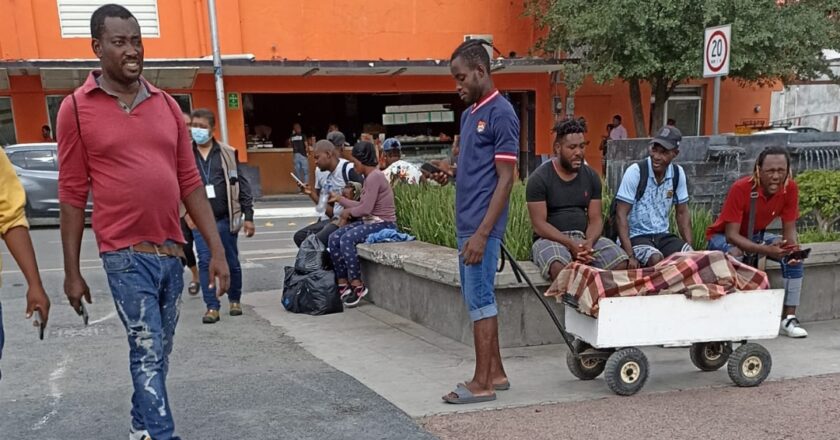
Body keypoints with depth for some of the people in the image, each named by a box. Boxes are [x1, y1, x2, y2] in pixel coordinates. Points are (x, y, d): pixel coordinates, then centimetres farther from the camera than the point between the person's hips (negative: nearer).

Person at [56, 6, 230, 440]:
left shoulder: (166, 104, 8)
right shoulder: (76, 108, -2)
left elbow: (190, 182, 9)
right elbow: (72, 195, -1)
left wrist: (217, 249, 4)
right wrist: (72, 272, -1)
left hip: (172, 251, 5)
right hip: (126, 254, -4)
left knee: (157, 352, 15)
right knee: (147, 353, -3)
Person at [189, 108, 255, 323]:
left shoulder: (227, 153, 2)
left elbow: (242, 185, 2)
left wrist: (248, 217, -2)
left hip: (226, 218, 0)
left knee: (232, 262, 8)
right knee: (205, 261, -3)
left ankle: (235, 300, 28)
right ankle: (212, 306, 5)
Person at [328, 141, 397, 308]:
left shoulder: (375, 176, -15)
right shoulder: (369, 176, 16)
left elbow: (365, 208, -20)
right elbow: (361, 205, 14)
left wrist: (348, 211, -3)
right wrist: (339, 199, 18)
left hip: (383, 224, -10)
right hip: (370, 221, 10)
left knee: (347, 239, -28)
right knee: (334, 238, -5)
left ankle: (357, 286, -18)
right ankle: (343, 284, -3)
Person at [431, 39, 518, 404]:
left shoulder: (501, 114, -12)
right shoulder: (469, 113, 15)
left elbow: (505, 179, -16)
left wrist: (482, 233, -21)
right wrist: (450, 175, 2)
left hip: (482, 226, -9)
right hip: (466, 223, 9)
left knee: (479, 298, -4)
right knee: (478, 298, 13)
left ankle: (482, 383, 6)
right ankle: (495, 372, 23)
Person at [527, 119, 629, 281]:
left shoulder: (591, 176, 9)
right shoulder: (539, 178, -6)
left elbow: (595, 218, 6)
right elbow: (539, 224, -11)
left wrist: (589, 242, -17)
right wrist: (570, 244, -23)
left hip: (585, 238, 5)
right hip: (550, 239, -4)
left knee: (621, 262, -23)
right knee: (559, 267, -39)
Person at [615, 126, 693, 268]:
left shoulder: (678, 173, 0)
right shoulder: (635, 172, -14)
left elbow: (682, 213, 10)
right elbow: (621, 215, -15)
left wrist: (690, 249, -3)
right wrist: (630, 256, -24)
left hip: (663, 235, 5)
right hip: (635, 236, -5)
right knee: (656, 260, -32)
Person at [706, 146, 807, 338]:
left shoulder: (790, 188, -18)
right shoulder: (740, 188, -32)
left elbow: (789, 229, -12)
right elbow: (731, 235, -33)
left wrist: (793, 247, -35)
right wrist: (766, 249, -47)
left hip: (756, 235, 5)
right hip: (723, 237, -5)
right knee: (735, 255, -37)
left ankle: (788, 318, -11)